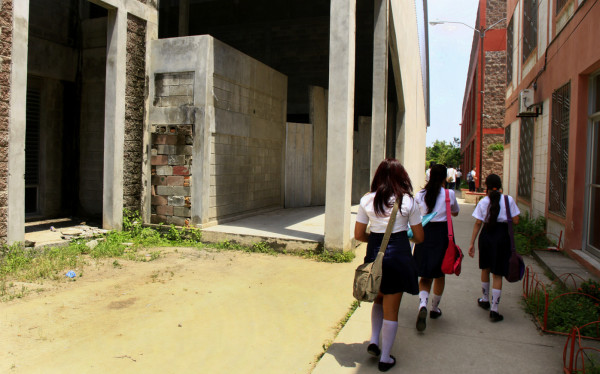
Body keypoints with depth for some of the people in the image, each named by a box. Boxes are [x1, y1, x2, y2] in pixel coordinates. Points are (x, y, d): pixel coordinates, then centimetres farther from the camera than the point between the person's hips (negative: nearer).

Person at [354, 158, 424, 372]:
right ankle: (385, 358, 21)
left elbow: (358, 235, 2)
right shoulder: (408, 201, -7)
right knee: (391, 310, 10)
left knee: (379, 299, 28)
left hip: (375, 255, 2)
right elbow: (419, 237, -1)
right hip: (398, 256, -2)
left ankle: (374, 341, 18)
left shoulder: (367, 200, -3)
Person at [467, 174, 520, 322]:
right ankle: (494, 309, 1)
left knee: (485, 268, 21)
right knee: (497, 274, 3)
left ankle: (485, 300, 39)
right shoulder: (508, 200, -5)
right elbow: (515, 221, -5)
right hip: (502, 237, -2)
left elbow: (478, 223, -4)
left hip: (486, 236, 2)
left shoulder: (483, 202, -3)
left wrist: (472, 243, -1)